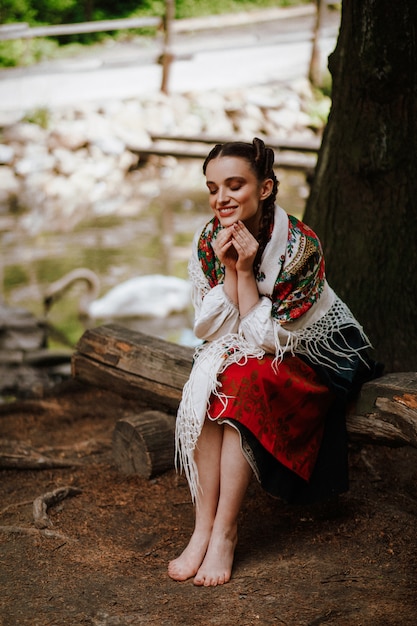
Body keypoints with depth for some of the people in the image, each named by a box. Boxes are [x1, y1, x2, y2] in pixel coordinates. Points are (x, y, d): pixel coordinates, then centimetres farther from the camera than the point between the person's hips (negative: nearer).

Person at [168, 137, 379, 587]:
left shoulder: (300, 244, -24)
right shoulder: (207, 242, -10)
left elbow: (266, 337, -22)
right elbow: (215, 330, -11)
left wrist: (246, 270, -28)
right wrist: (228, 269, -22)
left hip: (314, 355, -4)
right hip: (243, 356, 5)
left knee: (242, 385, -31)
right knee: (205, 388, -26)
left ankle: (224, 533, -25)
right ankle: (203, 528, -22)